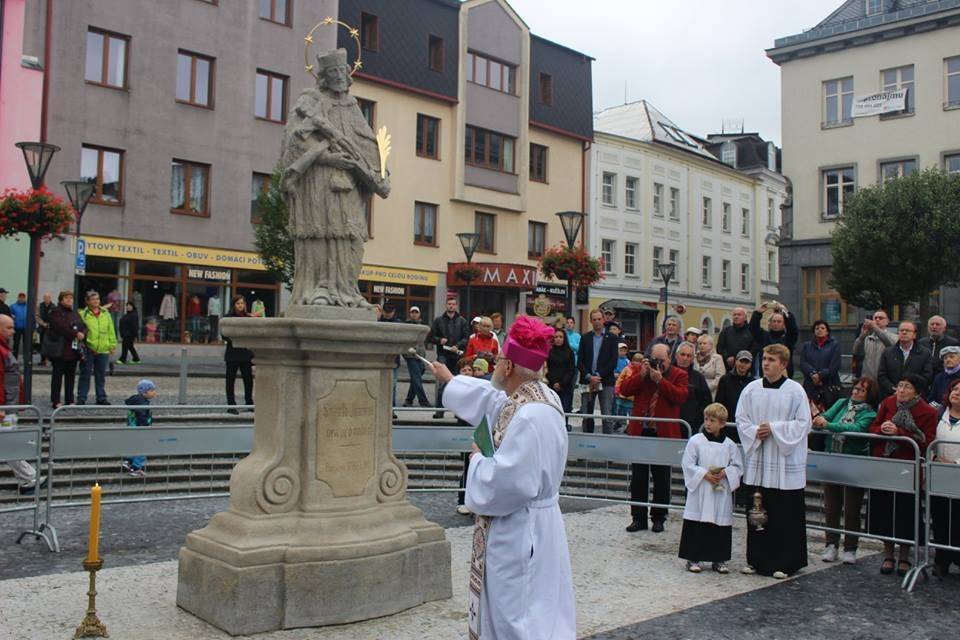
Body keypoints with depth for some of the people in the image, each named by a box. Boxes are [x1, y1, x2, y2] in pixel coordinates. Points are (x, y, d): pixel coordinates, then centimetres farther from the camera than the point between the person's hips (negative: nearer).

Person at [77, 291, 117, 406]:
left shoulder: (106, 314, 10)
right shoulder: (83, 314, -3)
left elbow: (111, 331, 13)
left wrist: (112, 344, 9)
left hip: (103, 350, 4)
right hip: (88, 350, -3)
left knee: (101, 375, 12)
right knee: (85, 375, 3)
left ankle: (101, 397, 20)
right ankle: (81, 398, 10)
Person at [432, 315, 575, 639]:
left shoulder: (530, 417, -27)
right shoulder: (528, 397, 3)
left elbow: (505, 482, -31)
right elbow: (490, 399, 24)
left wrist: (477, 459, -12)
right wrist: (448, 378, 37)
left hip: (520, 535, -10)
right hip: (518, 528, 10)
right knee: (503, 611, 22)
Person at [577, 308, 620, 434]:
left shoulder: (612, 338, 4)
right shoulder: (585, 338, 10)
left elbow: (613, 362, -3)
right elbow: (580, 361, 5)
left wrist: (598, 376, -10)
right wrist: (589, 377, -9)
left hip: (606, 382, -2)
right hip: (587, 381, 2)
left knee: (607, 416, -6)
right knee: (586, 416, 4)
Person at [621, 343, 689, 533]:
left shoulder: (679, 375, -1)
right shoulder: (640, 369, 6)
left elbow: (681, 397, -17)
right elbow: (624, 390, -3)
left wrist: (660, 379, -19)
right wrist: (641, 375, -14)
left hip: (664, 434, -2)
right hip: (640, 432, 2)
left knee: (662, 479, 8)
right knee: (638, 477, 8)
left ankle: (658, 518, 20)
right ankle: (638, 518, 17)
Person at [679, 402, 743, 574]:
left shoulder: (729, 445, 3)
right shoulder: (695, 441, -3)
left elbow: (737, 467, 5)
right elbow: (688, 465, -4)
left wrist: (724, 473, -13)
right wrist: (705, 474, -14)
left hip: (722, 492, 2)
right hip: (700, 491, -2)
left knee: (721, 525, 8)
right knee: (696, 525, 0)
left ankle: (718, 560, 21)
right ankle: (693, 558, 10)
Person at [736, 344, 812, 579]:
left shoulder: (795, 391, -4)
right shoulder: (751, 389, 5)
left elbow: (803, 423, -7)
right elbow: (741, 419, 8)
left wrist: (774, 428, -14)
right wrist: (755, 432, -10)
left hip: (785, 464, -3)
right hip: (757, 462, 4)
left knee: (785, 515, 1)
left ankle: (784, 563, 13)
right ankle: (757, 560, 21)